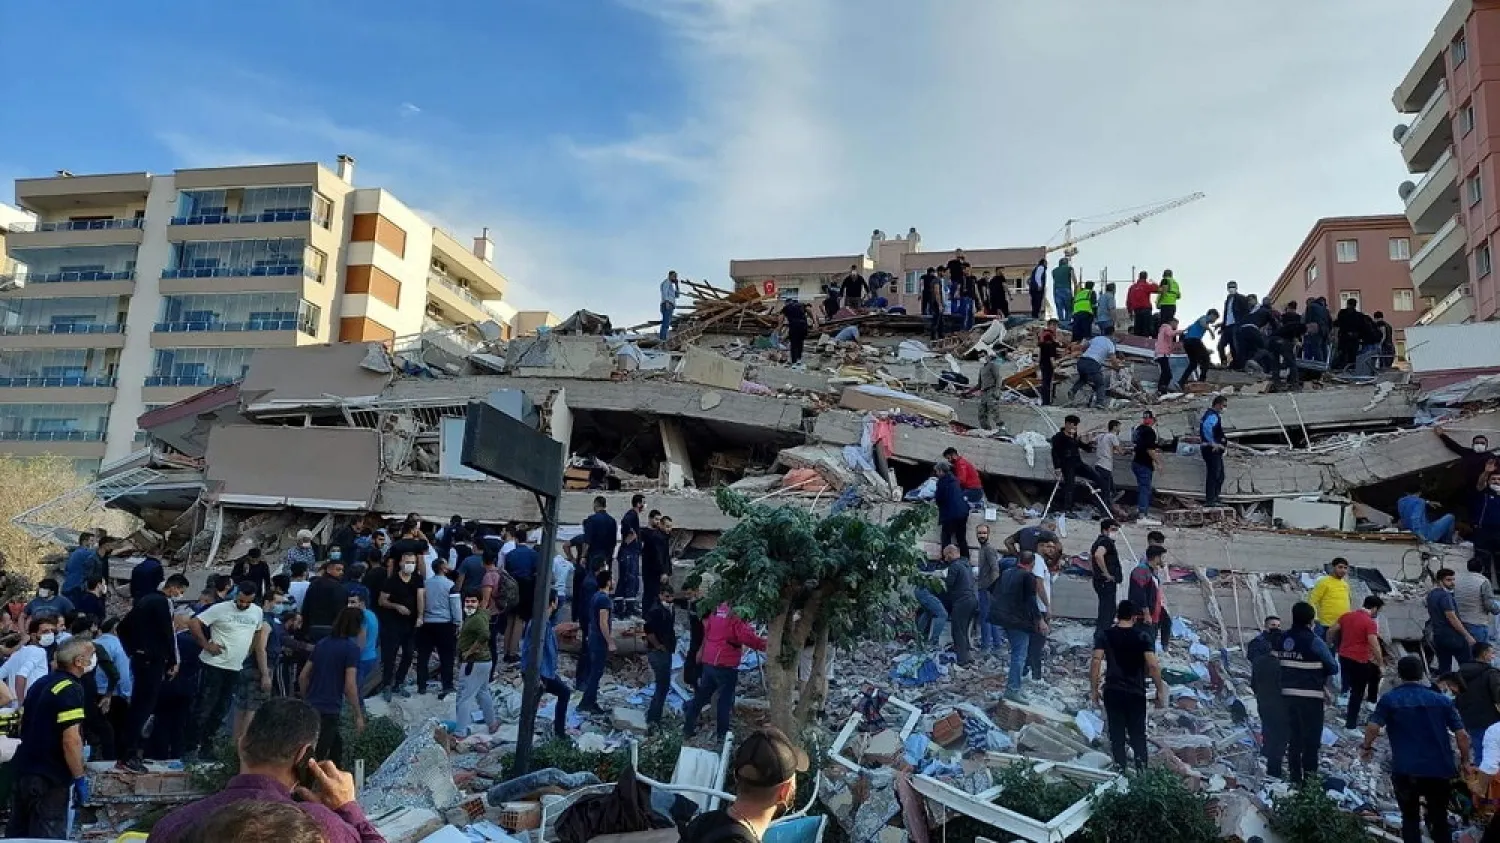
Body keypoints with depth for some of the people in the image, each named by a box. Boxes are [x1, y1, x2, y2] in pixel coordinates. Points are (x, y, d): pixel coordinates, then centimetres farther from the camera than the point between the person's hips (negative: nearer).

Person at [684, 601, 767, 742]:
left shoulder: (717, 611, 8)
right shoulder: (736, 618, -15)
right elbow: (748, 638, -23)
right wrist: (766, 645, -16)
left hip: (708, 662, 7)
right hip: (726, 666, -7)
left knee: (701, 696, 18)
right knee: (725, 701, 4)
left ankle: (688, 728, 25)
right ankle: (722, 735, 10)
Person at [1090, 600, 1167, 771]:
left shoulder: (1104, 635, -2)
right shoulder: (1142, 638, -3)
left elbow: (1096, 662, -11)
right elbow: (1153, 665, -12)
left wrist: (1094, 690, -4)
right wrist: (1160, 691, -3)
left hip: (1112, 691, 0)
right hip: (1136, 692, 0)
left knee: (1116, 732, 8)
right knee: (1137, 733, 11)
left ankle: (1119, 767, 9)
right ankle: (1142, 768, 6)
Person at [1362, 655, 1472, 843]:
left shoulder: (1389, 699, -3)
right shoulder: (1442, 700, 4)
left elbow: (1373, 727, -15)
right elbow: (1462, 734, 0)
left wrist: (1366, 747, 2)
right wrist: (1465, 762, 13)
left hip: (1405, 769, -2)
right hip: (1440, 769, 2)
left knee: (1410, 817, 13)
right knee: (1439, 818, 18)